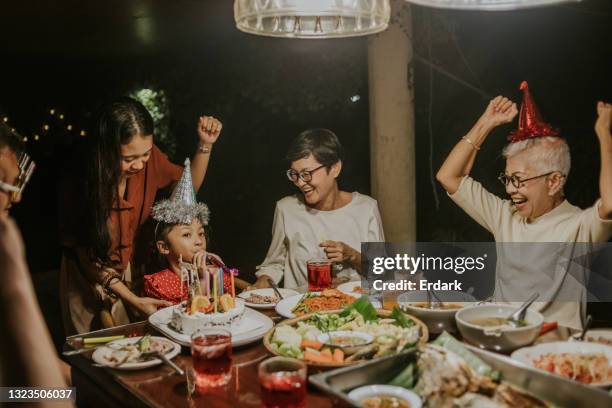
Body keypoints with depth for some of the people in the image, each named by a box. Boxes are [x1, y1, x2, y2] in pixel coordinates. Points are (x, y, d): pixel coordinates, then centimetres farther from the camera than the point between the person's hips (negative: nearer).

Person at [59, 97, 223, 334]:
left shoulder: (149, 159, -19)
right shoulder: (78, 182, -27)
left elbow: (189, 186, 2)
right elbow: (88, 257, -18)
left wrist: (205, 144, -13)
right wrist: (132, 299, -22)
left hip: (136, 270, 3)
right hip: (90, 279, -3)